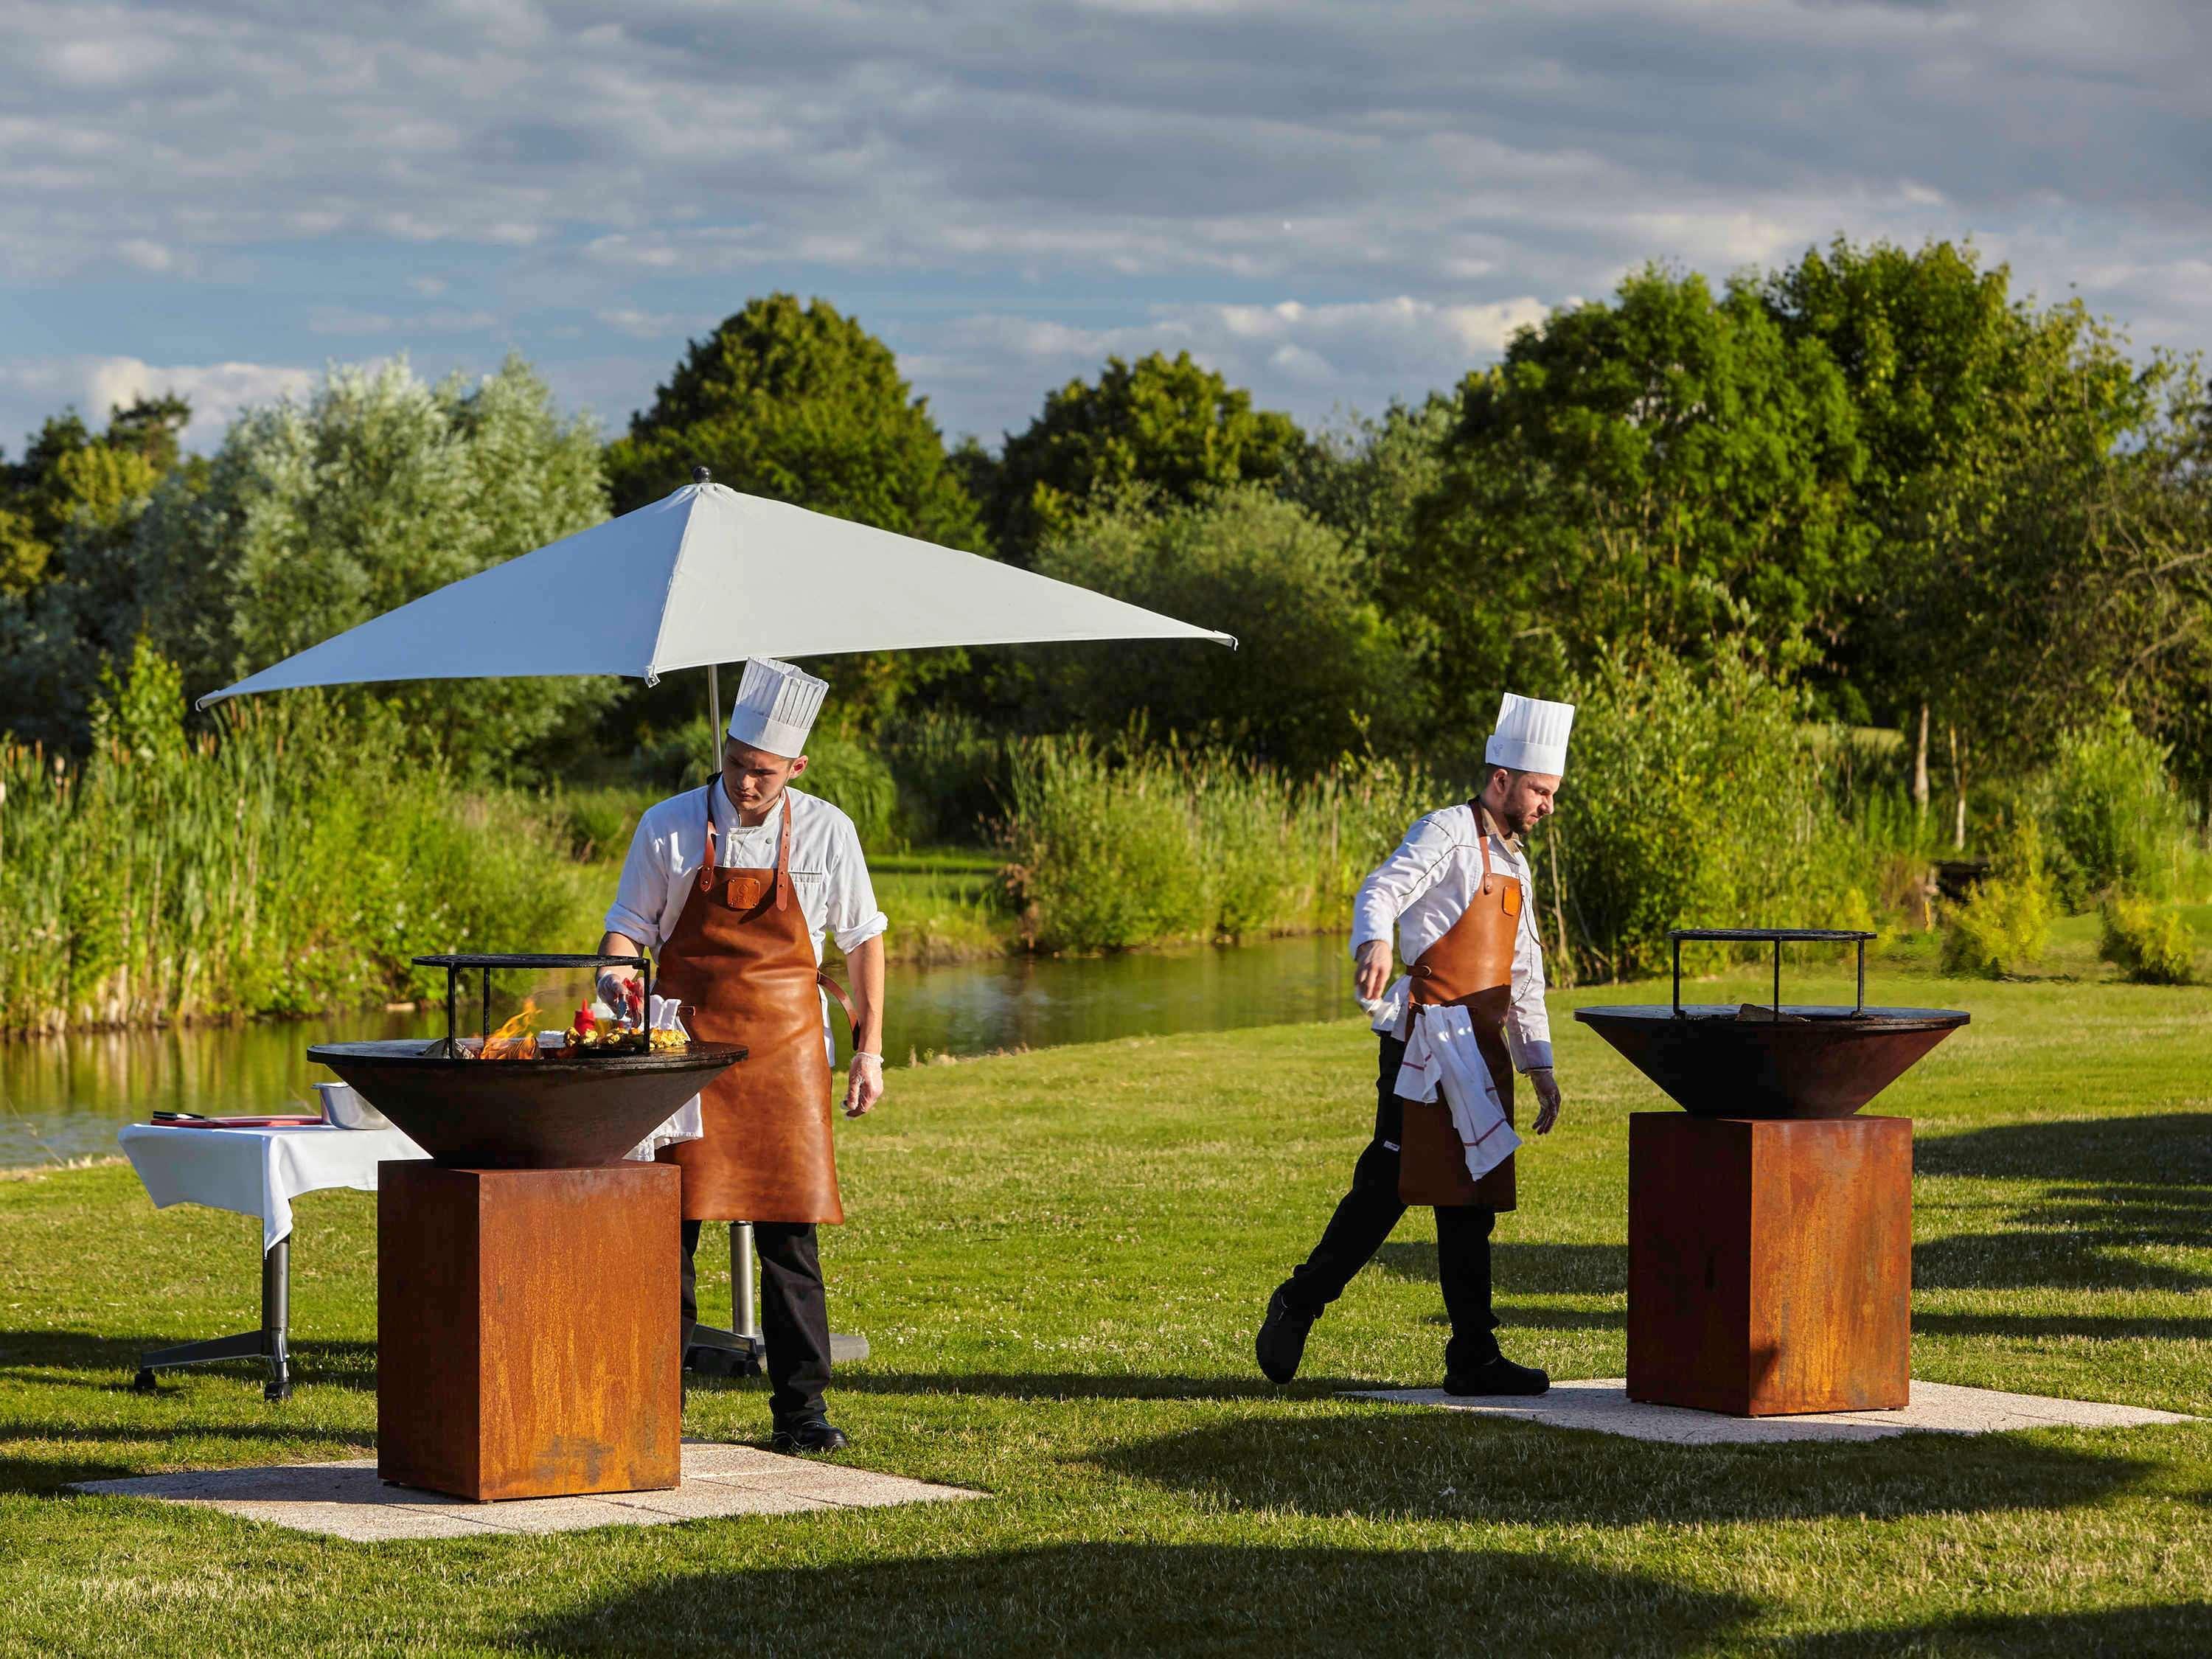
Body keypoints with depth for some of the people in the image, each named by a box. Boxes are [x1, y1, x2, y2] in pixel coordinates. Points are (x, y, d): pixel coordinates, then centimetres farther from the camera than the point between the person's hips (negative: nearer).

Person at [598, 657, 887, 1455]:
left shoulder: (825, 832, 2)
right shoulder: (668, 828, -1)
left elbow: (863, 937, 11)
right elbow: (628, 925, 5)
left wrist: (869, 1049, 7)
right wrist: (617, 970, -18)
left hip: (785, 1050, 0)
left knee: (790, 1230, -1)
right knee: (672, 1225, -2)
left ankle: (801, 1406, 6)